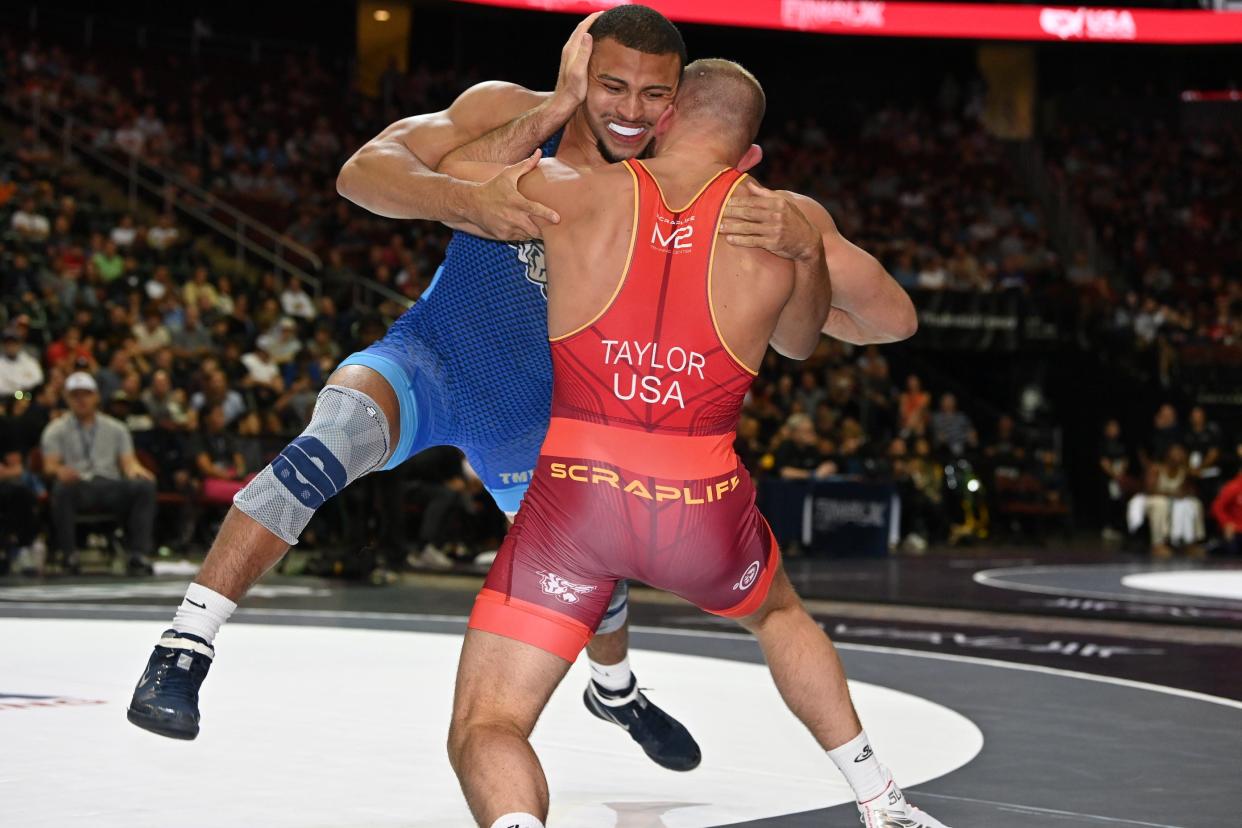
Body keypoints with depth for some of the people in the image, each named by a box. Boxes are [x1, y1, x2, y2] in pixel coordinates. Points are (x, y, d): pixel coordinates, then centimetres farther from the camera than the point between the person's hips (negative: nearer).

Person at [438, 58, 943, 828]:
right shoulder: (783, 231, 3)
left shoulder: (576, 196, -2)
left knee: (484, 731, 1)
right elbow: (799, 342, 24)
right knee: (780, 613, 38)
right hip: (703, 503, 3)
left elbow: (431, 168, 11)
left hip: (577, 488, -2)